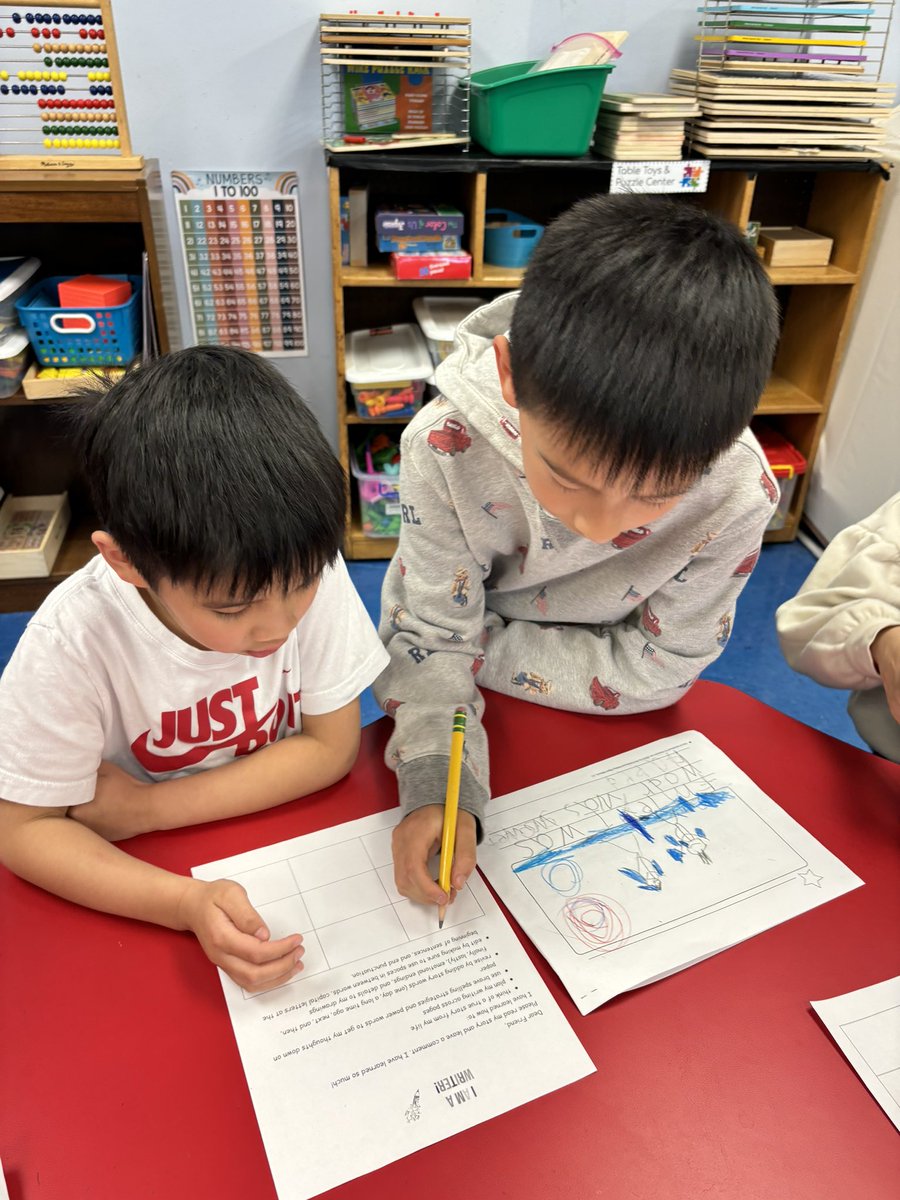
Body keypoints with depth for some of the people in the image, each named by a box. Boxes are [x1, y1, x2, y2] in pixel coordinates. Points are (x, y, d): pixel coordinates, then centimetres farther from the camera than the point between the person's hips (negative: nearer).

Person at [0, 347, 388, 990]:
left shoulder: (309, 568, -23)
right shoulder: (73, 641, -26)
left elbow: (332, 745, -15)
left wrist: (146, 806, -19)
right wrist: (187, 902, -31)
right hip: (146, 873, -1)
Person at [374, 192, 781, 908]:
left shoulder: (735, 495, -33)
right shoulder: (447, 447, -35)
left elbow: (652, 669, -23)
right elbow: (434, 635, -25)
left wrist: (484, 648, -24)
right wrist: (436, 785, -38)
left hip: (595, 725, 1)